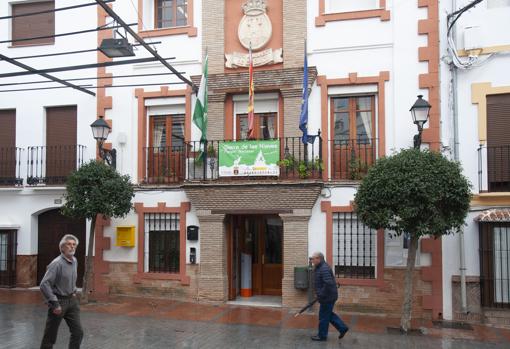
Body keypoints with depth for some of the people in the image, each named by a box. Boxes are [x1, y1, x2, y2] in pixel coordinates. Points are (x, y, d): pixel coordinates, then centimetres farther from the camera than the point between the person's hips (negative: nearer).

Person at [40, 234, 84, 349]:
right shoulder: (57, 263, -18)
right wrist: (54, 303, -23)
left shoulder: (74, 261, 6)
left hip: (72, 300, 7)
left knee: (78, 332, 1)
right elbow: (44, 285, -24)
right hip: (59, 301, -7)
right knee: (50, 335, 6)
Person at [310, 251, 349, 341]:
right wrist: (320, 294, 20)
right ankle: (343, 328, 24)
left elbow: (328, 283, -31)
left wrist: (321, 295, -23)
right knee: (328, 314, 19)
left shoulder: (324, 269, -23)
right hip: (327, 296, 10)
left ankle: (322, 336, 17)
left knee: (323, 316, 3)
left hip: (327, 297, -10)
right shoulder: (320, 267, 11)